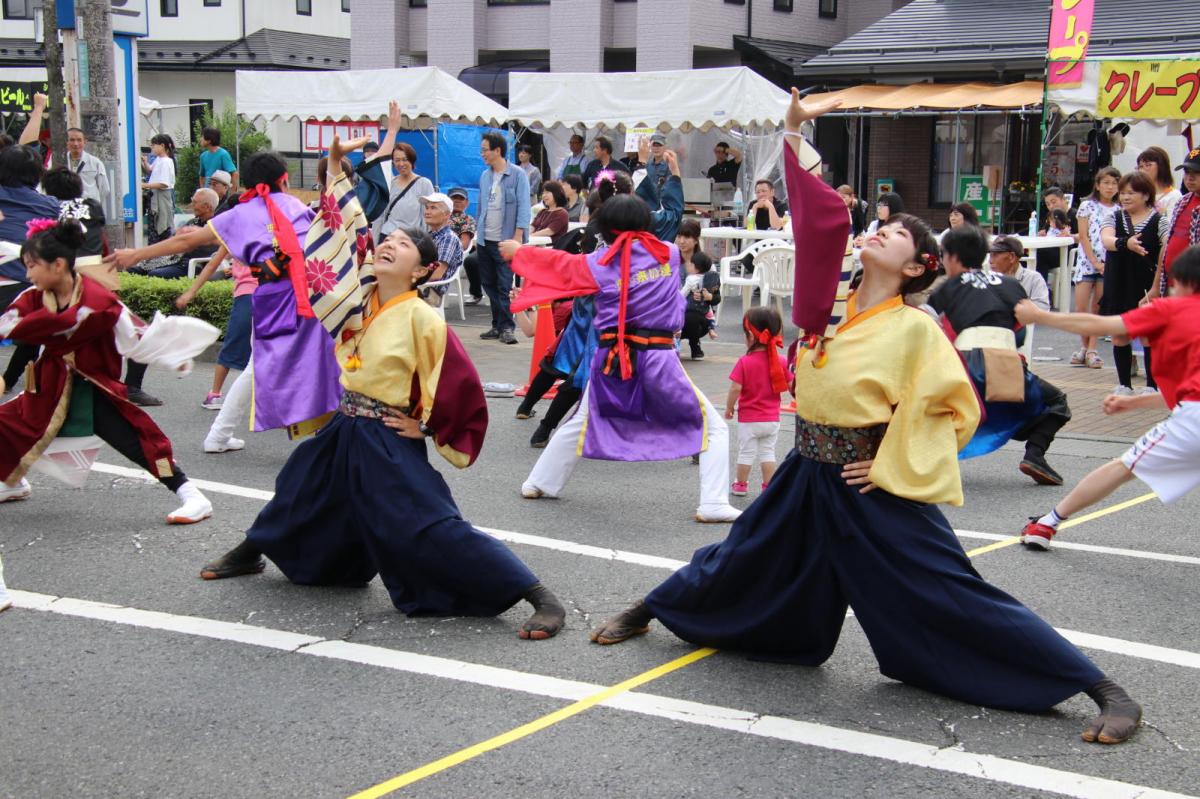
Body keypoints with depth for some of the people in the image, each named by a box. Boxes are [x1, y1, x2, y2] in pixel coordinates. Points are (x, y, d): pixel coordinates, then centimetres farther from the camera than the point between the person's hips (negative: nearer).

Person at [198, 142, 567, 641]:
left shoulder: (422, 319, -17)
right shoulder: (360, 295, 1)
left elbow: (461, 385, -14)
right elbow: (346, 228, 11)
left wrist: (426, 427, -7)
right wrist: (338, 166, 8)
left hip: (391, 443, -7)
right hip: (342, 431, 7)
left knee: (432, 528, -16)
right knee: (297, 498, 27)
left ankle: (542, 600, -14)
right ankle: (249, 553, 57)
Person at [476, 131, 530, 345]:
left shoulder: (517, 175, -6)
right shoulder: (484, 176, 11)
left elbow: (523, 206, -9)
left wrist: (518, 235, -16)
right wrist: (479, 233, 14)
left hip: (505, 240, -6)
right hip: (485, 240, 6)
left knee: (504, 285, -6)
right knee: (489, 284, 9)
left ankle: (506, 327, 0)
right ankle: (498, 326, 18)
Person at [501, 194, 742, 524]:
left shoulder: (599, 264, 0)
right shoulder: (670, 254, 1)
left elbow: (558, 265, 16)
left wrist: (517, 252, 33)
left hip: (611, 359, 2)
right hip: (659, 359, -2)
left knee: (581, 422, 25)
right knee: (712, 428, 8)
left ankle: (538, 483, 35)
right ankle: (713, 504, -3)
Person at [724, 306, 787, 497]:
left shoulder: (744, 362, -18)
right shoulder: (781, 361, -7)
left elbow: (735, 389, -20)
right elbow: (791, 387, -3)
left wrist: (729, 408, -4)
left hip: (748, 419, -3)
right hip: (772, 419, 3)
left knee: (746, 452, 11)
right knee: (768, 452, 14)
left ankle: (741, 484, 22)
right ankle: (769, 486, 15)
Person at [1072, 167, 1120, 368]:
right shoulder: (1087, 206, 3)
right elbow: (1083, 237, -2)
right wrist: (1095, 262, -10)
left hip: (1109, 264, 1)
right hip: (1086, 261, -1)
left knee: (1098, 308, 2)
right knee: (1080, 308, -5)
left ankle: (1092, 349, 6)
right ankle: (1084, 346, 11)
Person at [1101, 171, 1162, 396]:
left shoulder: (1158, 220, -4)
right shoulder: (1114, 218, 6)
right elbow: (1106, 240, -14)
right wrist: (1126, 243, -35)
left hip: (1145, 287, -4)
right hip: (1118, 286, 4)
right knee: (1118, 335, 7)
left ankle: (1151, 385, 10)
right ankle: (1124, 384, 19)